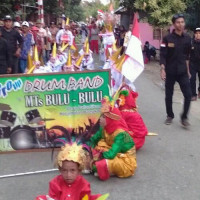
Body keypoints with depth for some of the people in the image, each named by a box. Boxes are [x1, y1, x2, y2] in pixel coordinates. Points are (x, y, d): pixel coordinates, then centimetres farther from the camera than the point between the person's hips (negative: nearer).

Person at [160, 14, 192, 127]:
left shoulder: (187, 38, 4)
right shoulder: (168, 39, -7)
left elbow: (187, 56, 12)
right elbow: (163, 55, -8)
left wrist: (188, 70, 13)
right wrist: (163, 69, -16)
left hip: (182, 71, 2)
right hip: (170, 71, -2)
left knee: (188, 95, -7)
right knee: (169, 96, 8)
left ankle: (184, 117, 8)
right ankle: (170, 116, 27)